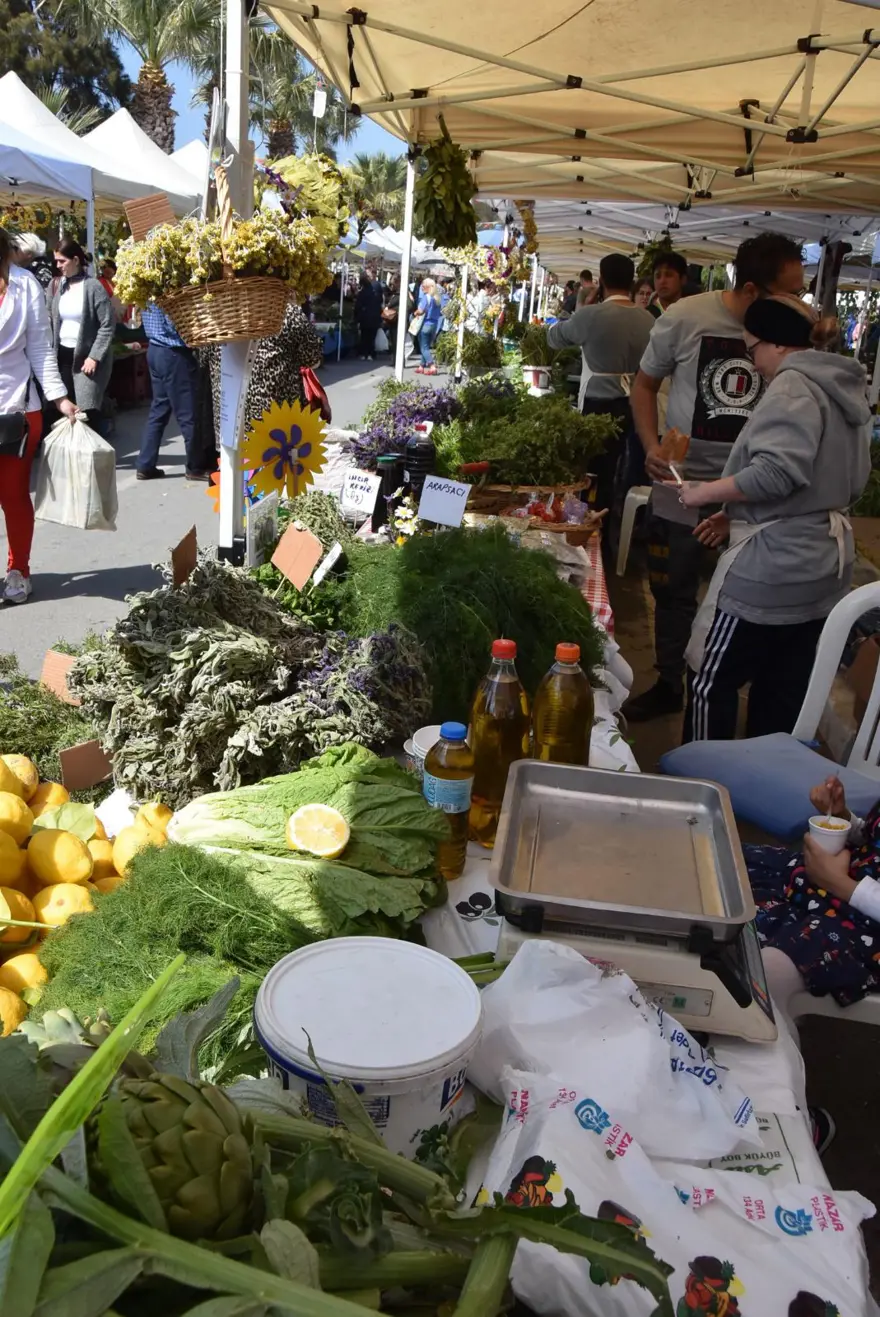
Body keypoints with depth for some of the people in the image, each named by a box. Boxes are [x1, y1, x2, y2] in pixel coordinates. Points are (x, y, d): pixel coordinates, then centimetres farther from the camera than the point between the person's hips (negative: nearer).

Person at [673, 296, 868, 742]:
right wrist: (739, 516, 16)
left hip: (773, 567, -9)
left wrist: (705, 492, -14)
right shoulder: (843, 388, 17)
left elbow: (778, 470, -27)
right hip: (822, 564, 9)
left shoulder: (794, 385, -12)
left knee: (711, 681, 1)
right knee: (782, 693, 15)